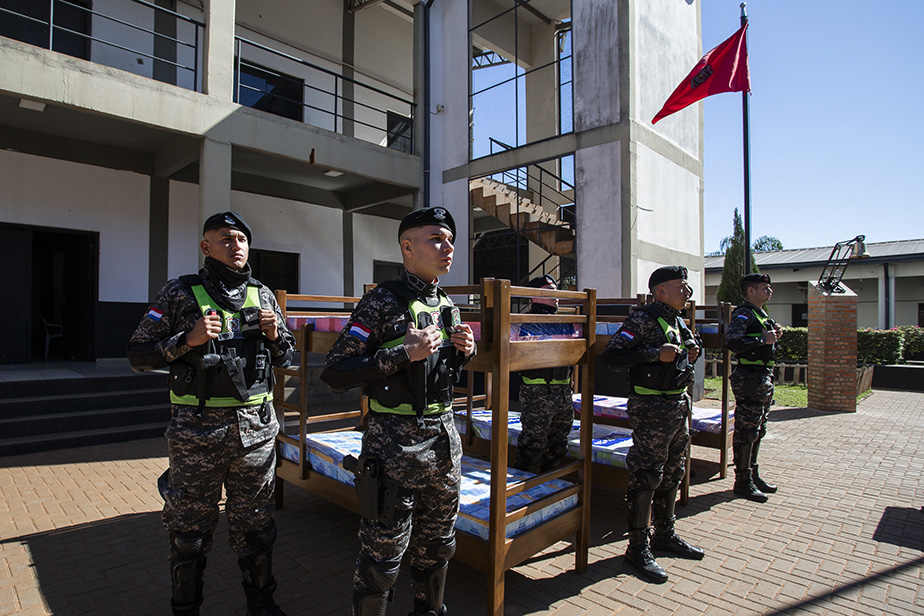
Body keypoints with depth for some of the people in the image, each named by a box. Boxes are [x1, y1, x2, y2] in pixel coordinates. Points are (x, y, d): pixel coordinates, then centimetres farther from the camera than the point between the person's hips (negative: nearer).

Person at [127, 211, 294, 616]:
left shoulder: (262, 295, 7)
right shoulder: (180, 293, -3)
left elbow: (284, 357, 15)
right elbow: (138, 355, -2)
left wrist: (274, 335, -6)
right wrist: (188, 340, -16)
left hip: (256, 427, 3)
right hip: (198, 430, -2)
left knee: (254, 522, 16)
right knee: (190, 526, 13)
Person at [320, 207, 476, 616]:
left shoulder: (446, 305, 9)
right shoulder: (382, 302, -13)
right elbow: (334, 373, -17)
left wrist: (466, 349, 0)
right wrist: (404, 354, -24)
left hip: (444, 439, 7)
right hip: (395, 443, -7)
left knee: (437, 545, 22)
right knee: (383, 555, 6)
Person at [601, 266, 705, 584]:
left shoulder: (679, 322, 15)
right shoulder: (643, 319, -13)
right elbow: (610, 355, -21)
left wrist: (691, 354, 6)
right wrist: (655, 354, -24)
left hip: (679, 405, 9)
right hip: (651, 408, -9)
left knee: (672, 473, 17)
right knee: (646, 476, -4)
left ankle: (665, 534, 33)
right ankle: (638, 547, 8)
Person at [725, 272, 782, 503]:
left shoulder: (762, 314, 19)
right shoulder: (744, 314, -12)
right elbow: (732, 342, -29)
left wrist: (774, 335, 10)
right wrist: (763, 339, -23)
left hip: (763, 378, 10)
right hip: (750, 378, -10)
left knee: (757, 430, 17)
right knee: (746, 431, -4)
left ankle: (753, 475, 29)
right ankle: (742, 481, 4)